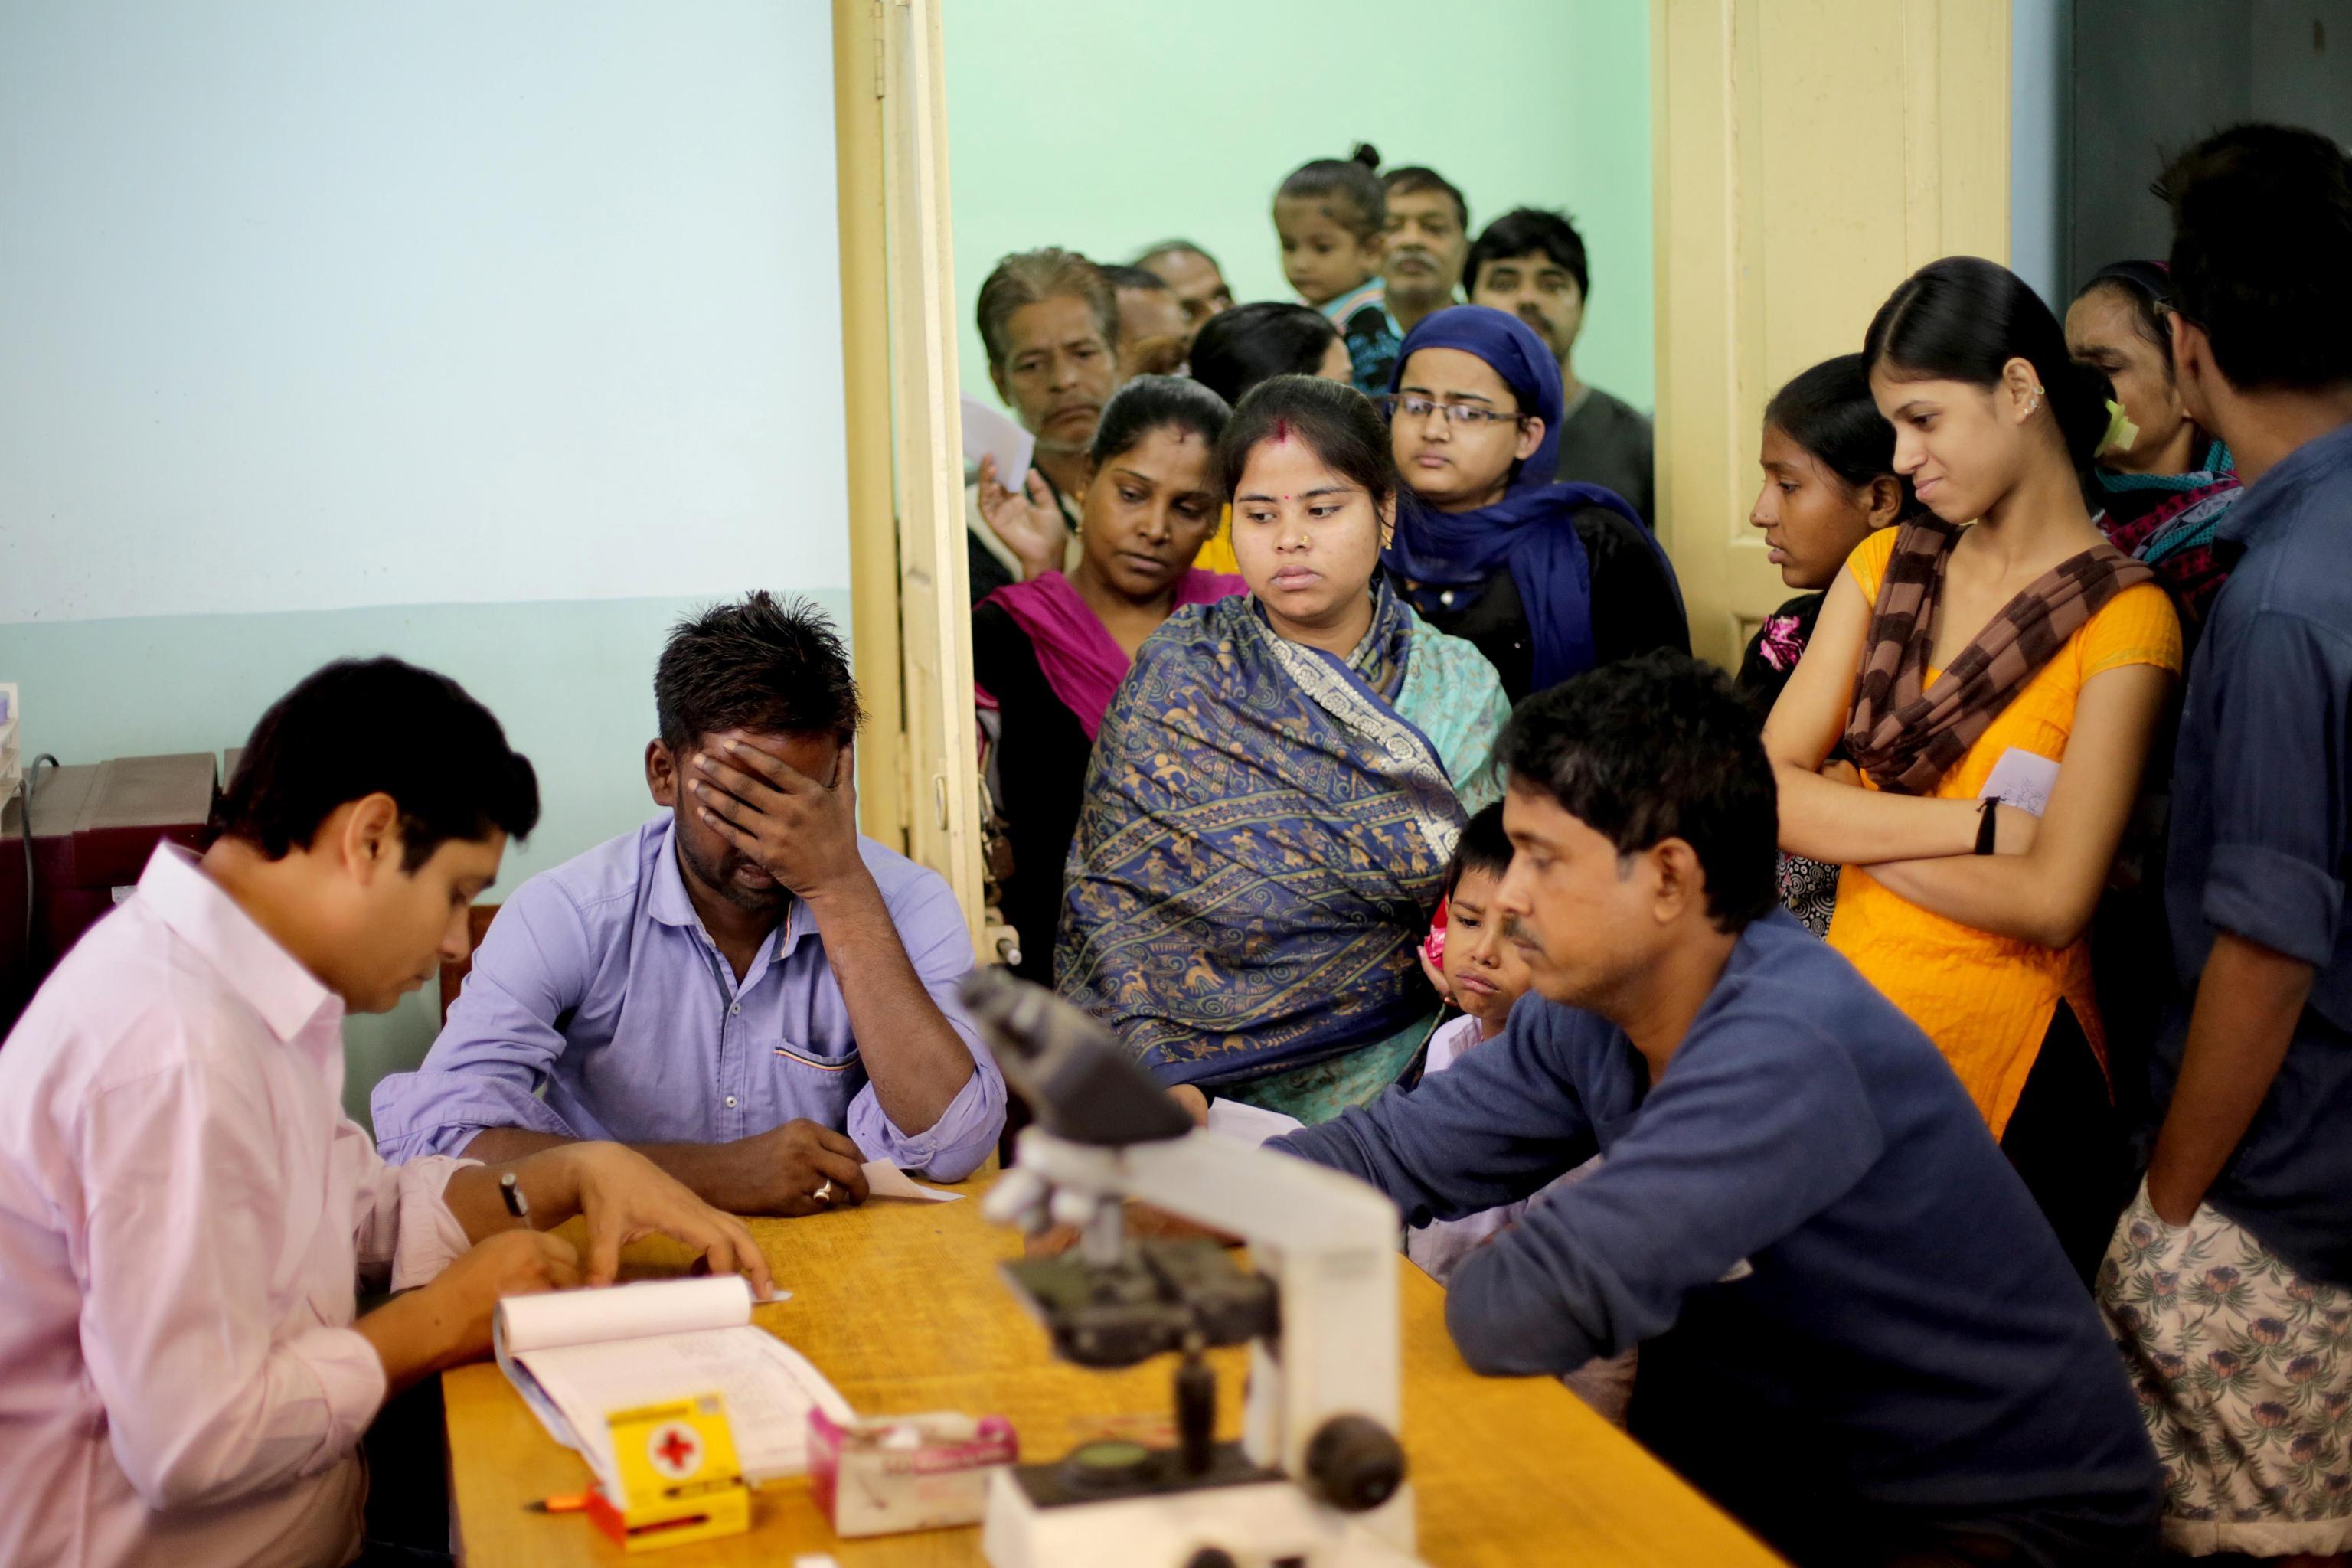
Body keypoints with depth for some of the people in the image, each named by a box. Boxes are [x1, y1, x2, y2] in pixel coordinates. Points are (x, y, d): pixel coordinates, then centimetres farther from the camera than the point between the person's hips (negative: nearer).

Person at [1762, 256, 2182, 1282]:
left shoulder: (2122, 618, -10)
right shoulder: (1887, 567, 7)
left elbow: (2053, 900, -19)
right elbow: (1760, 789, -5)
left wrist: (1846, 820, -11)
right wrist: (1975, 823, -15)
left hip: (2008, 1067, -5)